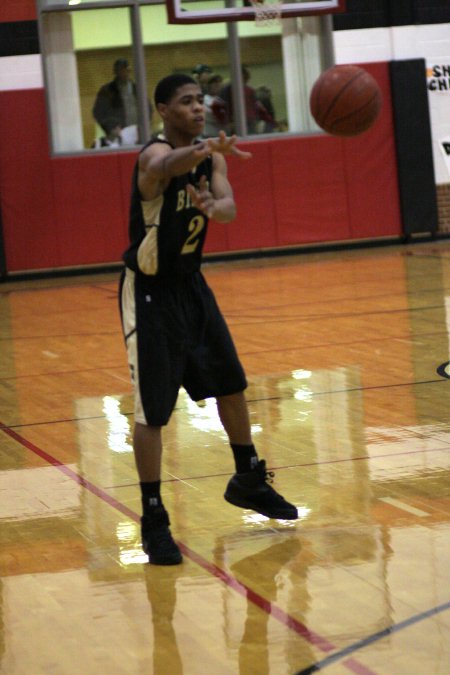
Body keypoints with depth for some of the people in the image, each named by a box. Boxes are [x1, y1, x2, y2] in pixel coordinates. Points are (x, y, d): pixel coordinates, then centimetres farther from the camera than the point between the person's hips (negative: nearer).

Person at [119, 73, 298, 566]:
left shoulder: (210, 157, 0)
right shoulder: (155, 154, -22)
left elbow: (229, 206, -17)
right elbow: (169, 165, -48)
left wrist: (212, 207, -43)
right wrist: (209, 148, -71)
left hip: (191, 285, 8)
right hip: (149, 293, -7)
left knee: (231, 385, 16)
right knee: (152, 410, -7)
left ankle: (248, 482, 36)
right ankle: (153, 521, 1)